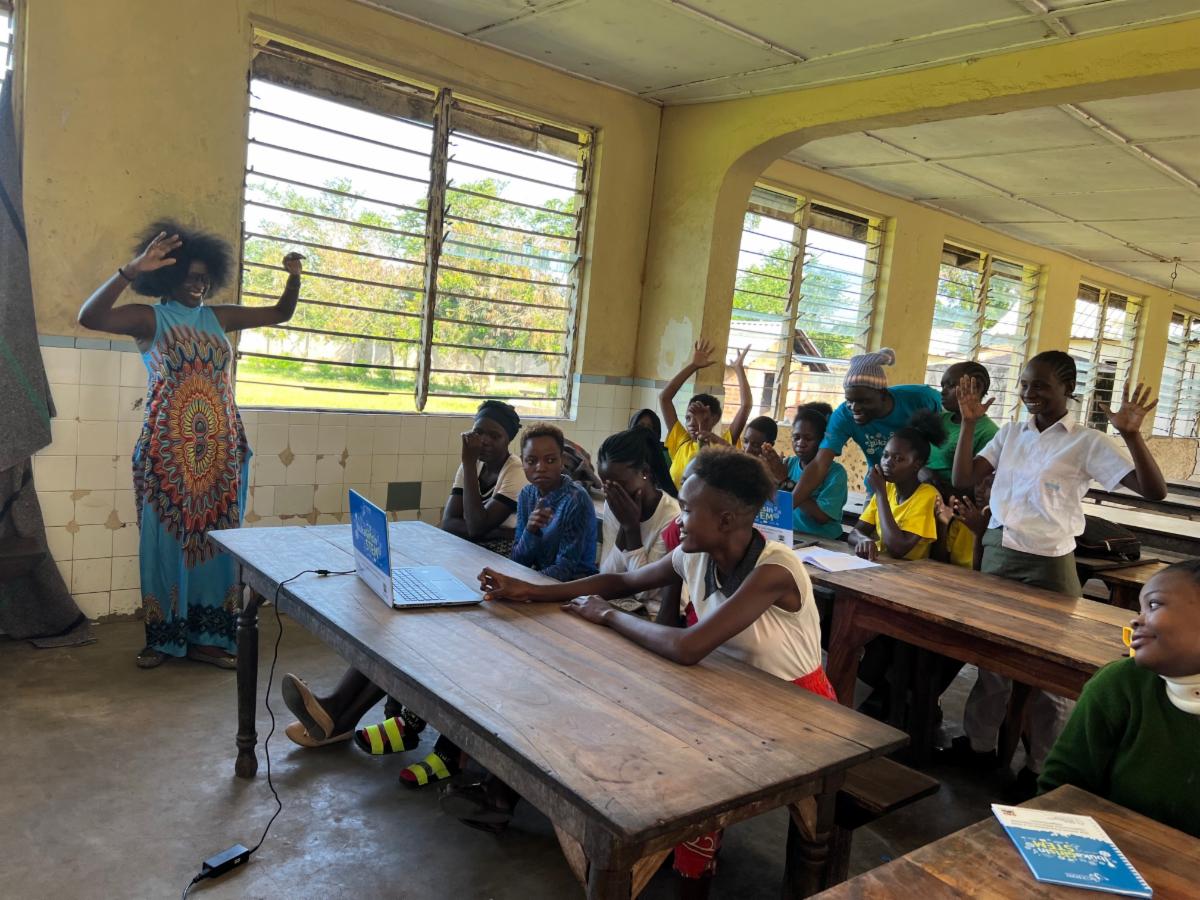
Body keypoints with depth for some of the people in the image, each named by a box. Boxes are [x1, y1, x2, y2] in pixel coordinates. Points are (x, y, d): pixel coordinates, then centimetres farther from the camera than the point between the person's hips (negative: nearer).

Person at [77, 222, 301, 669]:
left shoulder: (219, 317, 12)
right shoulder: (149, 318, -1)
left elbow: (280, 313, 18)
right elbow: (90, 317, -19)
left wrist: (293, 276, 0)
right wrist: (133, 268, -28)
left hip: (220, 452, 4)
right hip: (167, 452, -4)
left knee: (215, 540, 5)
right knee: (166, 541, 3)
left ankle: (207, 637, 13)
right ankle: (162, 637, 15)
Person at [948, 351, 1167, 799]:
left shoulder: (1088, 443, -8)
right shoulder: (1009, 433, 6)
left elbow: (1154, 491, -15)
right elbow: (963, 480, 0)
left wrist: (1132, 435, -29)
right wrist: (969, 423, -6)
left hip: (1048, 565, -4)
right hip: (997, 554, 5)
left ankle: (1041, 769, 23)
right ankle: (979, 744, 32)